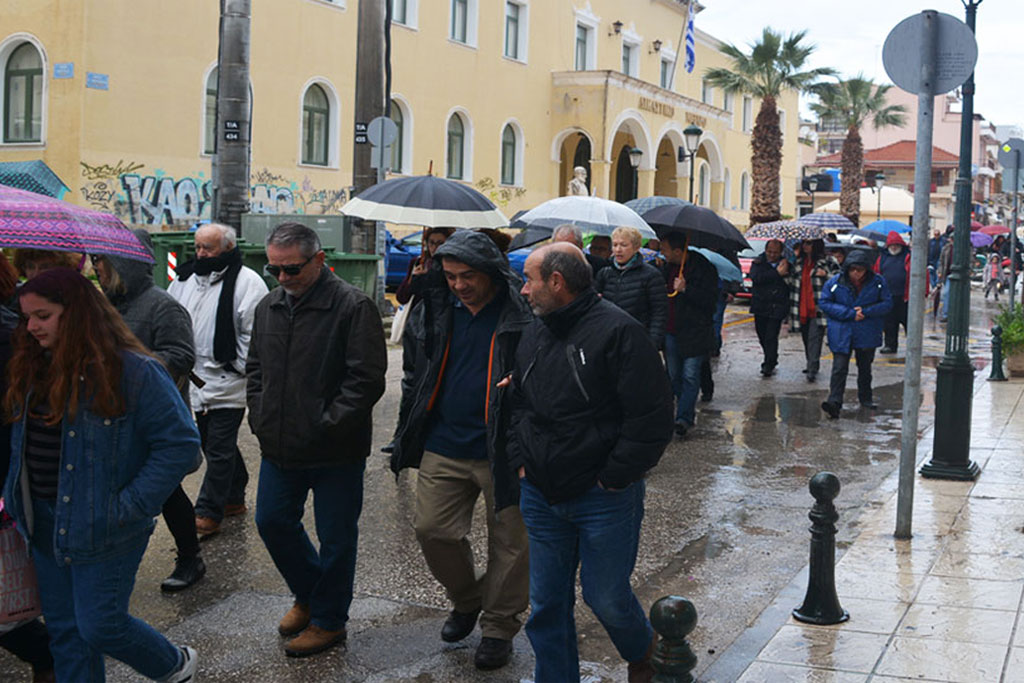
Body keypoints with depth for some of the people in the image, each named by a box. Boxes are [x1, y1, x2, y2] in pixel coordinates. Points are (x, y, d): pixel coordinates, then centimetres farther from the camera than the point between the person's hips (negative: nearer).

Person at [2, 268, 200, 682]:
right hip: (44, 523, 6)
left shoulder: (133, 371, -17)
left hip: (102, 526, -6)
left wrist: (130, 506, -19)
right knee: (63, 630, 14)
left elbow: (180, 444, -17)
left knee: (100, 625, 1)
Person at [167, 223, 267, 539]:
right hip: (196, 380, 7)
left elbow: (255, 333, -12)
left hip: (227, 383, -7)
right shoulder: (186, 278, 11)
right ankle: (234, 498, 32)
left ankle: (209, 511, 4)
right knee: (214, 444, 17)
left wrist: (240, 370, -13)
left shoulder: (247, 282, -11)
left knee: (219, 448, -3)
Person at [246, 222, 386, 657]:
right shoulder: (268, 307, 8)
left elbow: (367, 380, -17)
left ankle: (328, 620, 24)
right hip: (280, 446, 7)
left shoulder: (352, 306, -14)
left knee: (335, 537, 6)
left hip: (335, 452, -6)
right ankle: (309, 595, 38)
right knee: (271, 521, 16)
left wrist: (325, 425, -18)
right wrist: (260, 418, 7)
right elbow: (255, 370, 19)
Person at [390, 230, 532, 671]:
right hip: (443, 447, 5)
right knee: (431, 528, 6)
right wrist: (409, 436, 15)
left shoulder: (522, 313, -10)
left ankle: (499, 626, 23)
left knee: (508, 541, 6)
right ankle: (465, 601, 32)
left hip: (500, 449, -5)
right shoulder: (437, 311, 7)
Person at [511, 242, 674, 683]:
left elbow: (651, 419, -17)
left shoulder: (618, 332, -14)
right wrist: (520, 461, 7)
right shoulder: (534, 336, 9)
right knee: (546, 604, 10)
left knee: (606, 598, 5)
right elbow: (518, 405, 21)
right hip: (541, 497, 6)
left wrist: (612, 479, -15)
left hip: (604, 499, -6)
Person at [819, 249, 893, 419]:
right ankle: (834, 403, -17)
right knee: (839, 368, -11)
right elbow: (824, 303, -7)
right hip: (841, 333, -2)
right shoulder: (835, 282, -7)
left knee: (865, 368, 17)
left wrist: (866, 312, -17)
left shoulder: (877, 282, -4)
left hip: (867, 334, 2)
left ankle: (865, 397, 35)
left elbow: (887, 303, -2)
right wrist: (850, 314, -15)